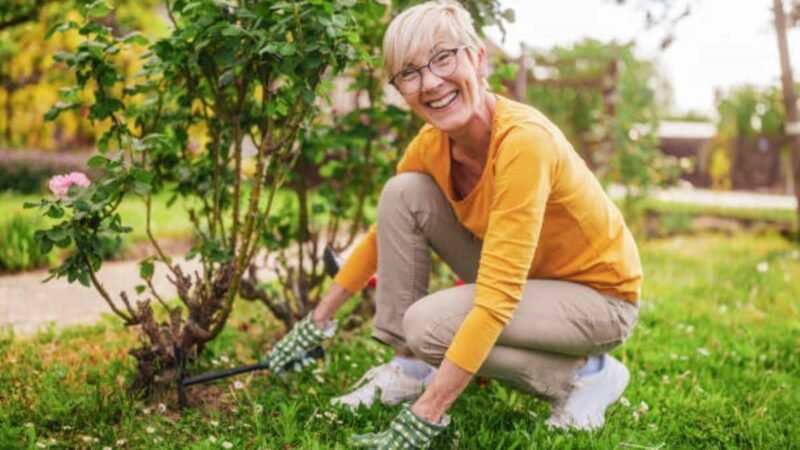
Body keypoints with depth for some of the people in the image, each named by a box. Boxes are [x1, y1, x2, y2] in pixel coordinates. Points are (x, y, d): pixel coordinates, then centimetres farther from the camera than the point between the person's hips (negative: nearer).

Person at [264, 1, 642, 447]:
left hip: (599, 295, -6)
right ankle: (410, 369, 0)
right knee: (402, 193, -10)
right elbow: (388, 228, 8)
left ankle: (585, 374, -5)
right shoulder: (431, 143, -10)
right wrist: (318, 320, 10)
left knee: (429, 324, -27)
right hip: (517, 279, 7)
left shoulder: (523, 139, -32)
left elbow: (498, 297, -35)